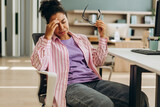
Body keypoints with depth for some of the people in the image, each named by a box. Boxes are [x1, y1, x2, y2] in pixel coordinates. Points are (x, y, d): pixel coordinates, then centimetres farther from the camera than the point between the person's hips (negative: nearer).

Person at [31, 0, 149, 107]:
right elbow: (39, 65, -6)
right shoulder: (45, 42, 12)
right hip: (70, 86, -5)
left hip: (94, 81, 5)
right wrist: (47, 37, -10)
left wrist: (102, 36, 15)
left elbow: (98, 61, 23)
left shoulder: (81, 38, 25)